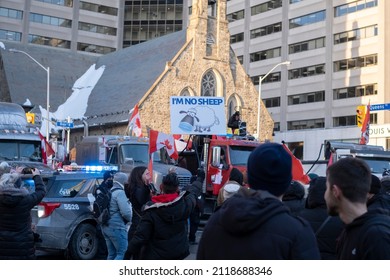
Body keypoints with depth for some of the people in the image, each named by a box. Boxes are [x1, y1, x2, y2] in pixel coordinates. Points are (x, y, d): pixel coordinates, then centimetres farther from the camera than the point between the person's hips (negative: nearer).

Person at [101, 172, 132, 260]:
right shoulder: (120, 193, -14)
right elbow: (126, 212, -21)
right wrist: (130, 219, -3)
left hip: (106, 227, 9)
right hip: (117, 228, -9)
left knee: (112, 254, 15)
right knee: (122, 253, -5)